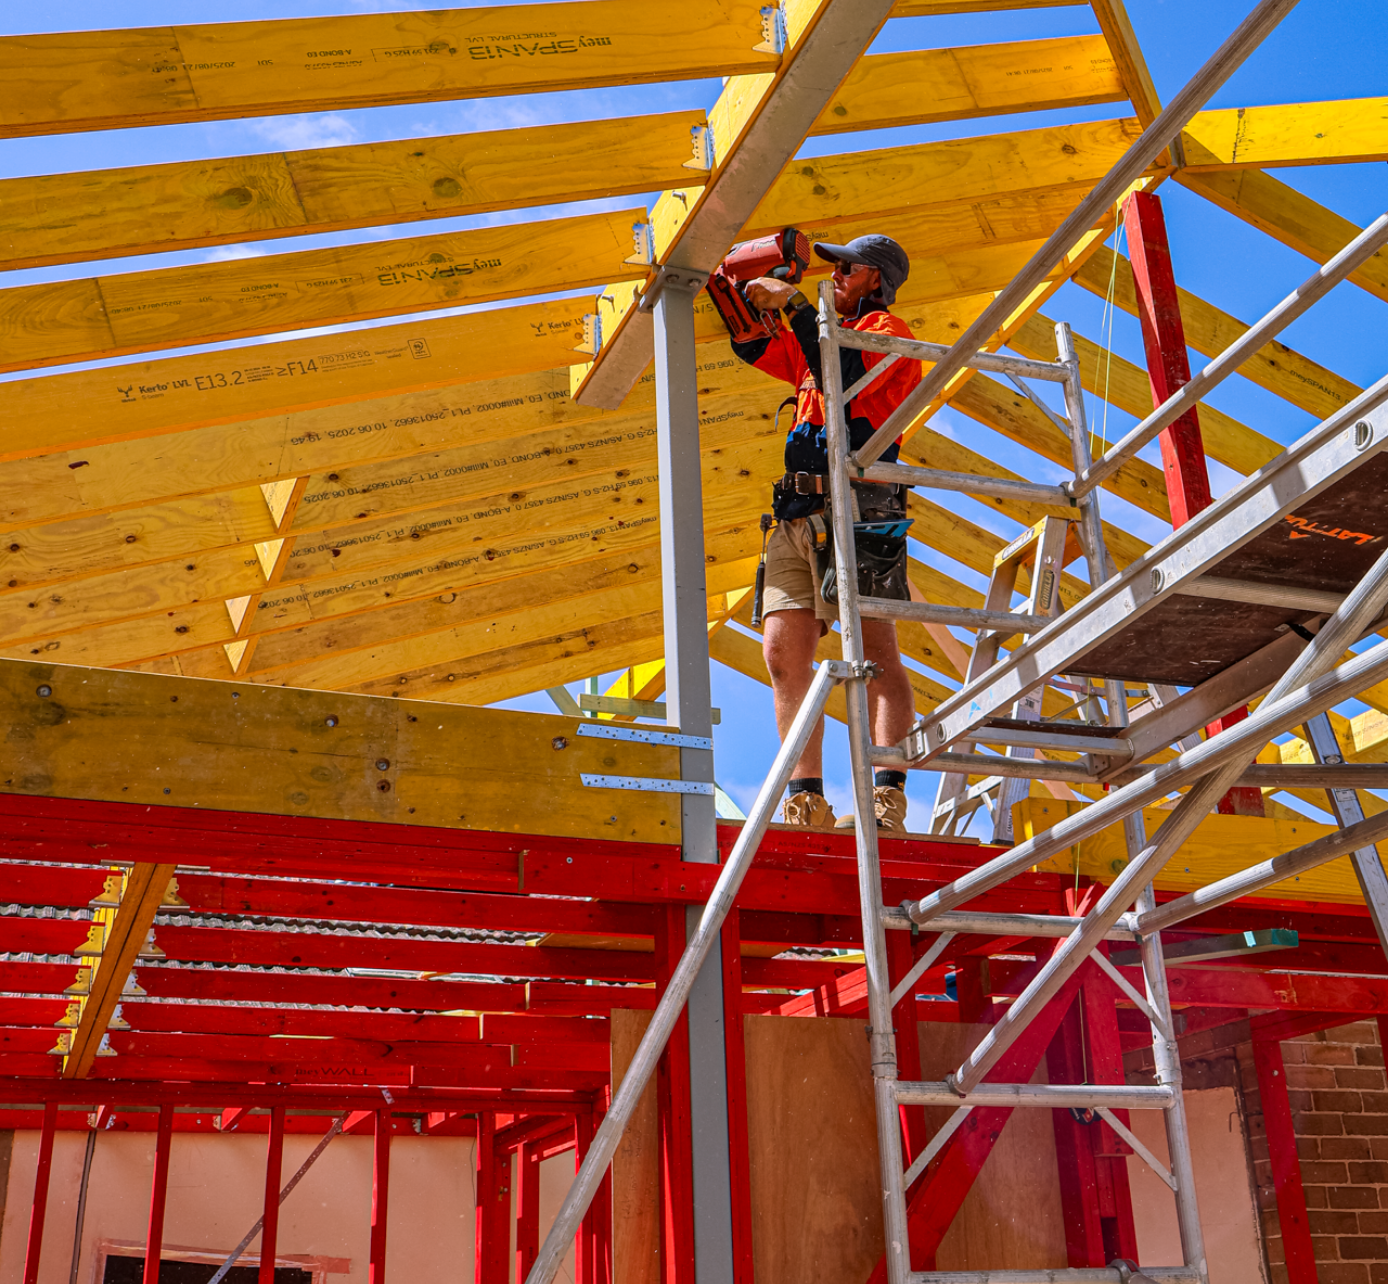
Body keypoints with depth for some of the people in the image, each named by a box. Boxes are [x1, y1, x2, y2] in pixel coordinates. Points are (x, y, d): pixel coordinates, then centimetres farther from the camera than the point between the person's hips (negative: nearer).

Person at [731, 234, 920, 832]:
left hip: (856, 507, -8)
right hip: (798, 515, 8)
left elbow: (845, 375, -12)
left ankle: (886, 799, -21)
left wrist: (792, 303, -10)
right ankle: (806, 802, -7)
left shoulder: (889, 330, 8)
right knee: (783, 652, -5)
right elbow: (754, 348, 36)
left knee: (874, 650, -14)